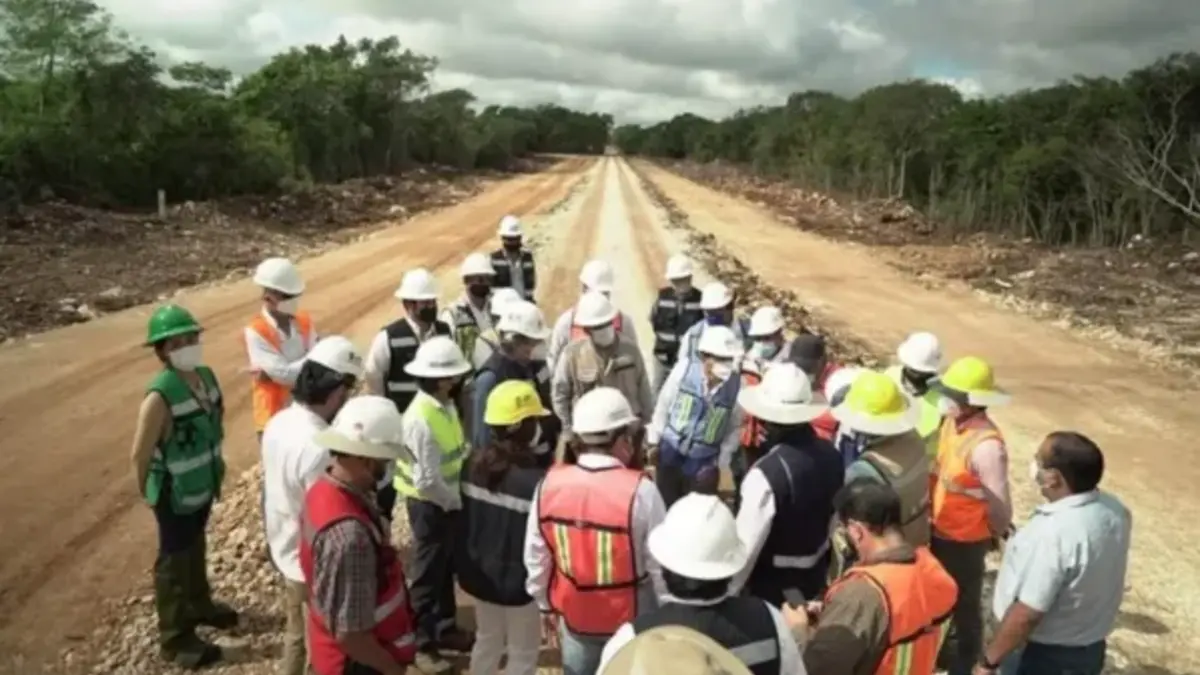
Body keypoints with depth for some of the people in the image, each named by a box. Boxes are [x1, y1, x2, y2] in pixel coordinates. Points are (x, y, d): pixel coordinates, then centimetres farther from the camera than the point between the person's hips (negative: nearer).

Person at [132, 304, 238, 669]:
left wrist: (213, 470, 14)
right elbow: (141, 453, -21)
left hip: (204, 485, 7)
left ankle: (198, 605, 51)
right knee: (174, 561, 10)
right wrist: (151, 492, -7)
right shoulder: (160, 396, -29)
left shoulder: (206, 376, -6)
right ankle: (175, 638, 28)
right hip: (176, 494, -7)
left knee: (196, 549, 27)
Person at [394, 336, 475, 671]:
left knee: (446, 568, 22)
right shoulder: (421, 419, -28)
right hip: (429, 504, -8)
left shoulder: (446, 405, -2)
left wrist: (460, 496, 1)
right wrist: (456, 501, -12)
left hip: (449, 500, 8)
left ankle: (445, 628, 40)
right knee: (427, 574, 9)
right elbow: (428, 480, -26)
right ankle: (423, 644, 26)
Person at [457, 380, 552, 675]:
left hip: (478, 573, 7)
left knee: (487, 641, 26)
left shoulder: (474, 463, -6)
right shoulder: (535, 480, -28)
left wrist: (465, 565, 17)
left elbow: (466, 519, 4)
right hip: (517, 581, -7)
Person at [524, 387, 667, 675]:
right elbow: (661, 565, -17)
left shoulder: (550, 484, -14)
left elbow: (536, 556, -2)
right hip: (631, 619, -3)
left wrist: (545, 604, 15)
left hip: (573, 614, 3)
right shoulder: (640, 491, -26)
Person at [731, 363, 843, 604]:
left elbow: (746, 543, -27)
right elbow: (833, 513, 6)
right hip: (817, 571, 6)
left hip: (773, 581, -6)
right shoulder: (830, 454, -10)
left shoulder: (768, 473, -33)